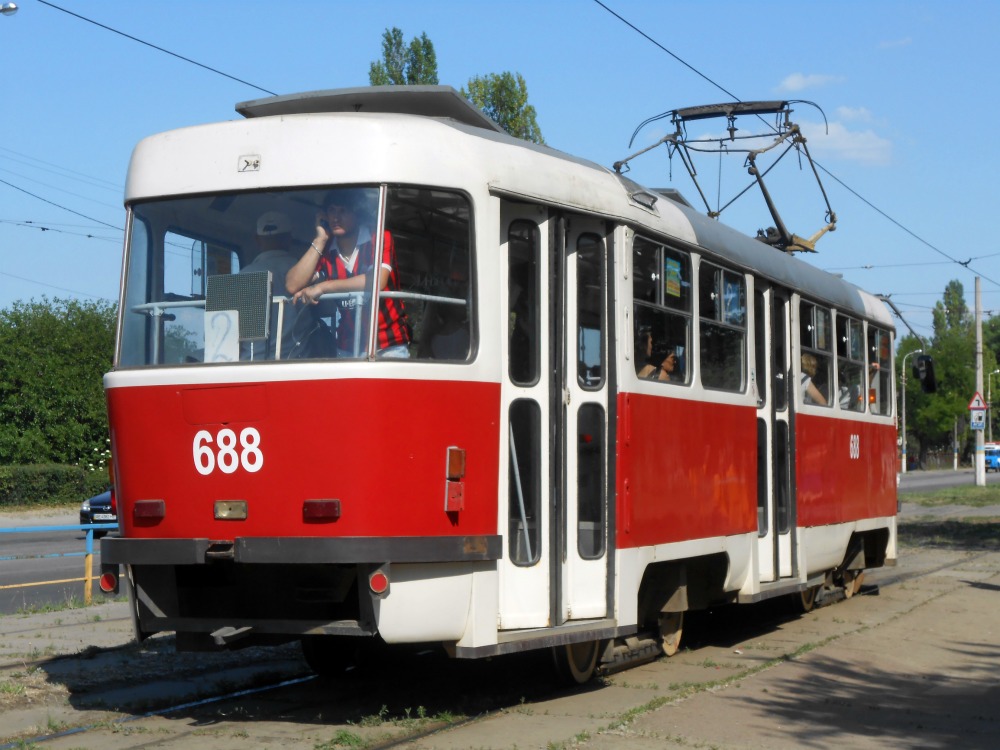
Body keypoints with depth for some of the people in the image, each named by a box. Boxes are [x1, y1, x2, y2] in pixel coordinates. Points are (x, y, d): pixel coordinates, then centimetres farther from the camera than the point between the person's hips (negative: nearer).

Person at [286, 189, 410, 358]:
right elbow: (293, 286, -9)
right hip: (347, 348, 3)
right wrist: (320, 240, -9)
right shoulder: (323, 250, 3)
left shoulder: (380, 239, -7)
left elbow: (377, 281, -25)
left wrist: (322, 287, -22)